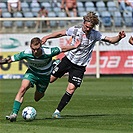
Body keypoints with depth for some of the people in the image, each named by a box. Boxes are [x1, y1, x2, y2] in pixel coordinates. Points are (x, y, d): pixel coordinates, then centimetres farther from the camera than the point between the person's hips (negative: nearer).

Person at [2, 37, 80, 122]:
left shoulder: (48, 52, -32)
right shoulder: (26, 54, -29)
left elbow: (62, 49, -17)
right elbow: (11, 59, -17)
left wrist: (75, 46, -10)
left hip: (44, 76, 0)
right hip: (32, 73, 0)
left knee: (37, 98, 9)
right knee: (23, 88, -26)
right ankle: (14, 113, -26)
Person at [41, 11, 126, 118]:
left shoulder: (95, 34, -11)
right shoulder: (75, 30, -9)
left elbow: (111, 40, -10)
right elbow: (61, 33, 5)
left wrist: (119, 37, -30)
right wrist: (47, 37, 2)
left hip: (80, 66, -1)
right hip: (68, 59, 1)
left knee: (71, 88, -12)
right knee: (49, 79, 2)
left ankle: (58, 111, -3)